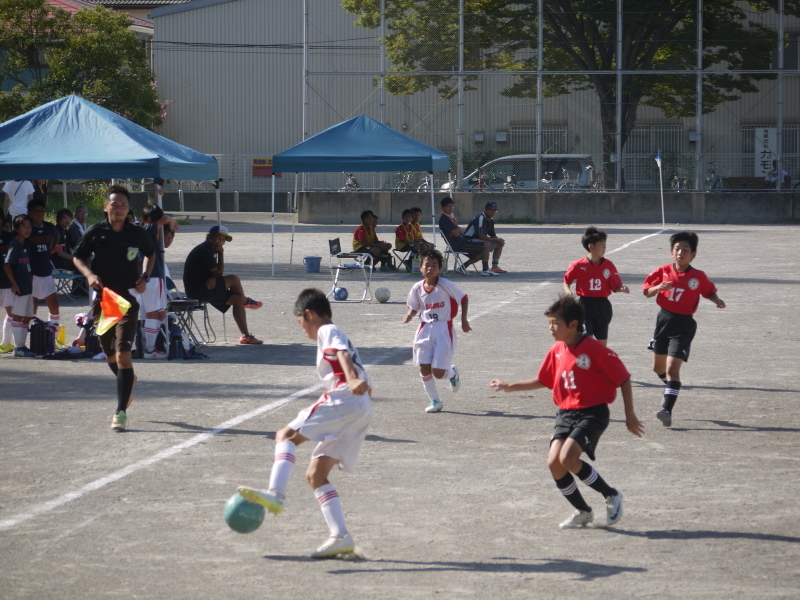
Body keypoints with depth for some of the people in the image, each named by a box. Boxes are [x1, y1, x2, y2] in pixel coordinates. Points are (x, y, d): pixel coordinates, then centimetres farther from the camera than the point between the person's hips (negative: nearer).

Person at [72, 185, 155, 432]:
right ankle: (128, 380, 50)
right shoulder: (95, 232, -2)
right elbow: (78, 257, 8)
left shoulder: (137, 234, -1)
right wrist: (89, 274, -11)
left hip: (128, 298, -2)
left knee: (122, 353, -14)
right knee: (109, 354, 16)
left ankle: (121, 412, -12)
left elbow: (150, 253, 19)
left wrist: (145, 277, 3)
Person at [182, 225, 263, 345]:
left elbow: (214, 273, 11)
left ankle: (245, 335, 6)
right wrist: (221, 253, -7)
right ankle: (246, 301, 13)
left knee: (237, 299, 6)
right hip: (197, 289, -11)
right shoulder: (204, 250, -17)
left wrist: (213, 278, -13)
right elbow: (219, 272, -14)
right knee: (233, 279, -17)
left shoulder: (210, 250, 17)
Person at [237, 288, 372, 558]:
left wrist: (353, 380, -34)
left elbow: (343, 355, -17)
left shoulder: (328, 331, 3)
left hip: (345, 400, -9)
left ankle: (276, 493, -32)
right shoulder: (338, 336, 33)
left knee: (286, 435, -11)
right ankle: (340, 536, -3)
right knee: (315, 473, 7)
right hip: (361, 410, 9)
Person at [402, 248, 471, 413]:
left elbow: (464, 298, -2)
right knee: (424, 368, -3)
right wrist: (409, 315, -10)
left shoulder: (446, 285, -12)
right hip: (425, 330, 4)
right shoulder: (417, 288, -1)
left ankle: (452, 373, 30)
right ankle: (434, 401, 15)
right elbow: (414, 307, 12)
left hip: (444, 329, -4)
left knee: (438, 372, -7)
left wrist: (464, 320, -7)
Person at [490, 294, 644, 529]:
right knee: (554, 462, -7)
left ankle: (611, 496, -5)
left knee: (568, 458, -24)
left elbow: (623, 379, -8)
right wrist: (510, 387, 20)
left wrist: (630, 416, -5)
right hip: (566, 413, 7)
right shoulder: (557, 351, 7)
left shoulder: (594, 350, -14)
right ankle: (582, 512, 12)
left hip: (592, 413, -7)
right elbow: (543, 381, 22)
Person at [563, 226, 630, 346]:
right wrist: (568, 291, -13)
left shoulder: (608, 265, 1)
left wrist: (622, 289, -19)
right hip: (585, 305, -3)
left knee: (602, 342, 12)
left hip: (602, 306, 3)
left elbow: (615, 286, 2)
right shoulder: (579, 266, -6)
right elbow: (566, 281, 7)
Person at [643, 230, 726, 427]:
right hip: (664, 320, 5)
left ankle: (667, 409, -21)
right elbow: (647, 291, 3)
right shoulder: (663, 271, -1)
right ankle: (671, 388, 52)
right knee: (658, 367, 19)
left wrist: (717, 300, -11)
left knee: (672, 367, -18)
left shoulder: (698, 277, -6)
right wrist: (658, 287, -18)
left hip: (684, 324, -5)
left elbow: (709, 291, 10)